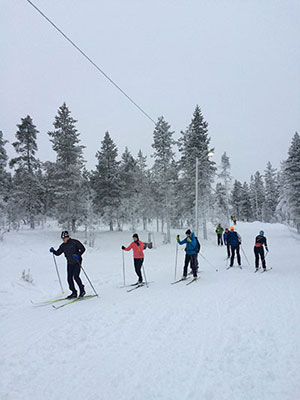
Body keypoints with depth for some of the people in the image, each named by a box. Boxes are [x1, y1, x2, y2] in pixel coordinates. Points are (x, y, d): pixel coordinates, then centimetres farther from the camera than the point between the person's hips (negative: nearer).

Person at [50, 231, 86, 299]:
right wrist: (53, 251, -7)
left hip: (77, 262, -6)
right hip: (70, 263, 6)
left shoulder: (74, 242, -11)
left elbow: (83, 249, -10)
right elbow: (58, 253, 12)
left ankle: (82, 290, 4)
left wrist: (78, 254, -24)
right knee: (69, 278, 2)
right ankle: (74, 293, 14)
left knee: (76, 277, -15)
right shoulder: (63, 246, 6)